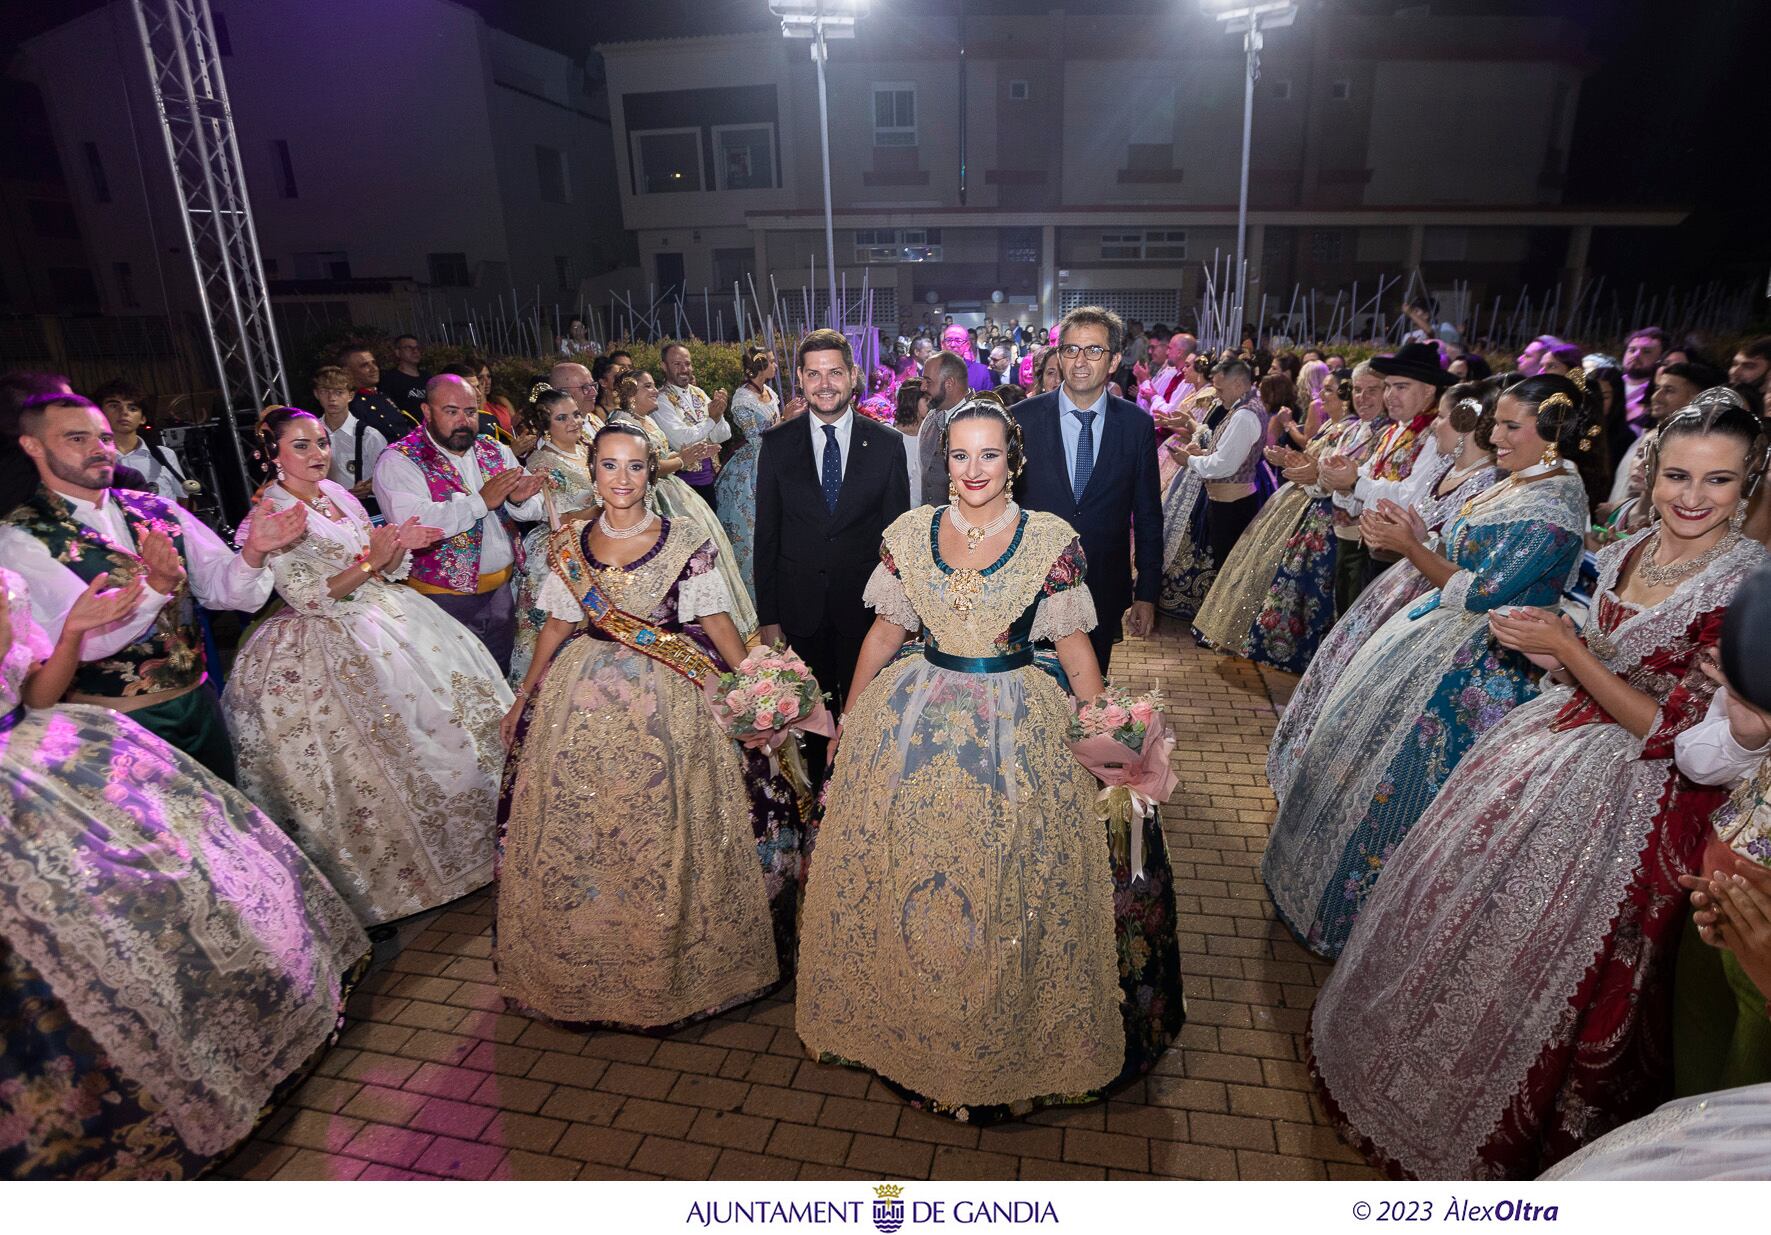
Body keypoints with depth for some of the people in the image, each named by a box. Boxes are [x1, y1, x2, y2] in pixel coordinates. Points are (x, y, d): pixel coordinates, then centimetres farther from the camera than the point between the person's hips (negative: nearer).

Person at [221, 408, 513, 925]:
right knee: (379, 752, -3)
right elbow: (309, 596, -18)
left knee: (451, 698, 10)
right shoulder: (269, 517, -12)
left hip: (388, 619, 8)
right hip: (334, 645, -7)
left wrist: (400, 546, -11)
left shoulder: (338, 494, 8)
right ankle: (402, 868, 15)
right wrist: (371, 561, -26)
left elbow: (386, 571, 10)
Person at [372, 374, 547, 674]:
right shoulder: (398, 461, -10)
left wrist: (518, 499, -19)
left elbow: (537, 511, 4)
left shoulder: (496, 452, 8)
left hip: (503, 588, 5)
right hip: (444, 596, -5)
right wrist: (481, 501, -24)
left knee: (501, 675, 17)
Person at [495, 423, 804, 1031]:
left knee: (666, 834, 4)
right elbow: (558, 624, 10)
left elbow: (716, 620, -4)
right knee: (574, 833, 11)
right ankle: (581, 969, 33)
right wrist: (523, 700, 14)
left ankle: (668, 969, 26)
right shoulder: (568, 541, 2)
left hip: (668, 703, -3)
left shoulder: (686, 541, -7)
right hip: (582, 699, 3)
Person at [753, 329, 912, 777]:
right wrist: (767, 615, -1)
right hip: (801, 608, 1)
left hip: (865, 604, 0)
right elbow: (766, 534, 1)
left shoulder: (886, 444, -3)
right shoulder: (777, 443, -1)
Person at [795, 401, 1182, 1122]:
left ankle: (1013, 1034, 32)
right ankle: (911, 1026, 36)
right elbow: (885, 632, 8)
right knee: (902, 886, 11)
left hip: (1020, 730, -2)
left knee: (1015, 895, 6)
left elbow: (1074, 645, -1)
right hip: (913, 725, 2)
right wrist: (849, 720, 10)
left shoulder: (1051, 539, -5)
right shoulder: (909, 533, 1)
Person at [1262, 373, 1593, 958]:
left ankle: (1364, 910, 22)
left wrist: (1410, 545, -16)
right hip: (1437, 637, 10)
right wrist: (1413, 536, -4)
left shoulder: (1552, 507, -21)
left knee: (1400, 774, 2)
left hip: (1473, 666, -10)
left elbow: (1479, 593, -22)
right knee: (1374, 744, 19)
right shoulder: (1518, 484, 7)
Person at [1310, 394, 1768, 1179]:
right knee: (1463, 904, 19)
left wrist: (1569, 647, -22)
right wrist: (1544, 647, -5)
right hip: (1551, 753, 7)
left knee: (1531, 955, 8)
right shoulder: (1627, 555, 0)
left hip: (1631, 792, -7)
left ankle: (1495, 1134, 37)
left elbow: (1676, 731, -21)